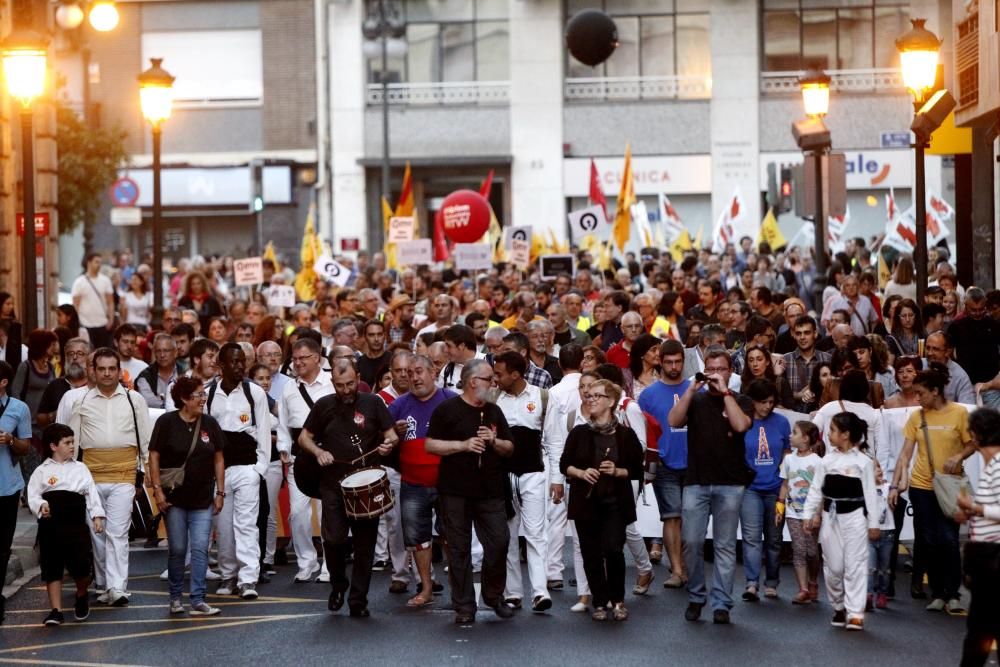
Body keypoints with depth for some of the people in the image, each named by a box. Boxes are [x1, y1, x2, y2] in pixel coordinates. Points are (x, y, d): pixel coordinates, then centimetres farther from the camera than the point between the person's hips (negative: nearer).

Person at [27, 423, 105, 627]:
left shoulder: (80, 468, 12)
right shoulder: (42, 471, 6)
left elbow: (91, 493, 9)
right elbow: (33, 496, -2)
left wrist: (97, 516, -1)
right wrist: (41, 506, -23)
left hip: (76, 525, 1)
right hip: (50, 526, -1)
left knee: (80, 567, -4)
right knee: (52, 569, 3)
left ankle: (82, 597, 26)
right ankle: (56, 611, 9)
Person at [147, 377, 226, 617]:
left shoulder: (210, 424, 4)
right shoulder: (167, 422, -5)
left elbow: (218, 459, 9)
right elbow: (154, 456, -4)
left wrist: (220, 492, 6)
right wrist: (157, 489, -10)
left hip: (203, 499, 2)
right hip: (175, 498, -2)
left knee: (200, 549, -4)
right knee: (177, 549, 4)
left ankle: (198, 600, -2)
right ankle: (175, 597, 19)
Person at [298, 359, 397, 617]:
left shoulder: (373, 403, 2)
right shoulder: (324, 405, 4)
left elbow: (391, 434, 6)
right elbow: (304, 437, 12)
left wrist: (389, 444, -18)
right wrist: (318, 452, -8)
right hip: (333, 486, 0)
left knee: (365, 544, 2)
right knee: (334, 539, -12)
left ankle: (358, 600, 12)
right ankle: (338, 585, 15)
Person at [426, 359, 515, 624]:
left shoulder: (494, 411, 13)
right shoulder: (447, 409, -2)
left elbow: (510, 449, 16)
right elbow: (430, 445, -5)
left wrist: (494, 441, -5)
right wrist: (464, 445, -14)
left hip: (490, 491, 4)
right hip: (455, 492, -4)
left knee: (499, 542, -3)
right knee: (459, 550, 1)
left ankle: (494, 595, 19)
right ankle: (464, 607, 9)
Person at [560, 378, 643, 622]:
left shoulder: (625, 434, 0)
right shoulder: (579, 433, 5)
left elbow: (637, 471, 3)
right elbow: (564, 465, 9)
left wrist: (617, 471, -14)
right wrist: (581, 473, -9)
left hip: (614, 503, -2)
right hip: (586, 501, 2)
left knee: (613, 550, -13)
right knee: (591, 553, 2)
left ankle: (618, 600, 6)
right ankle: (600, 603, 14)